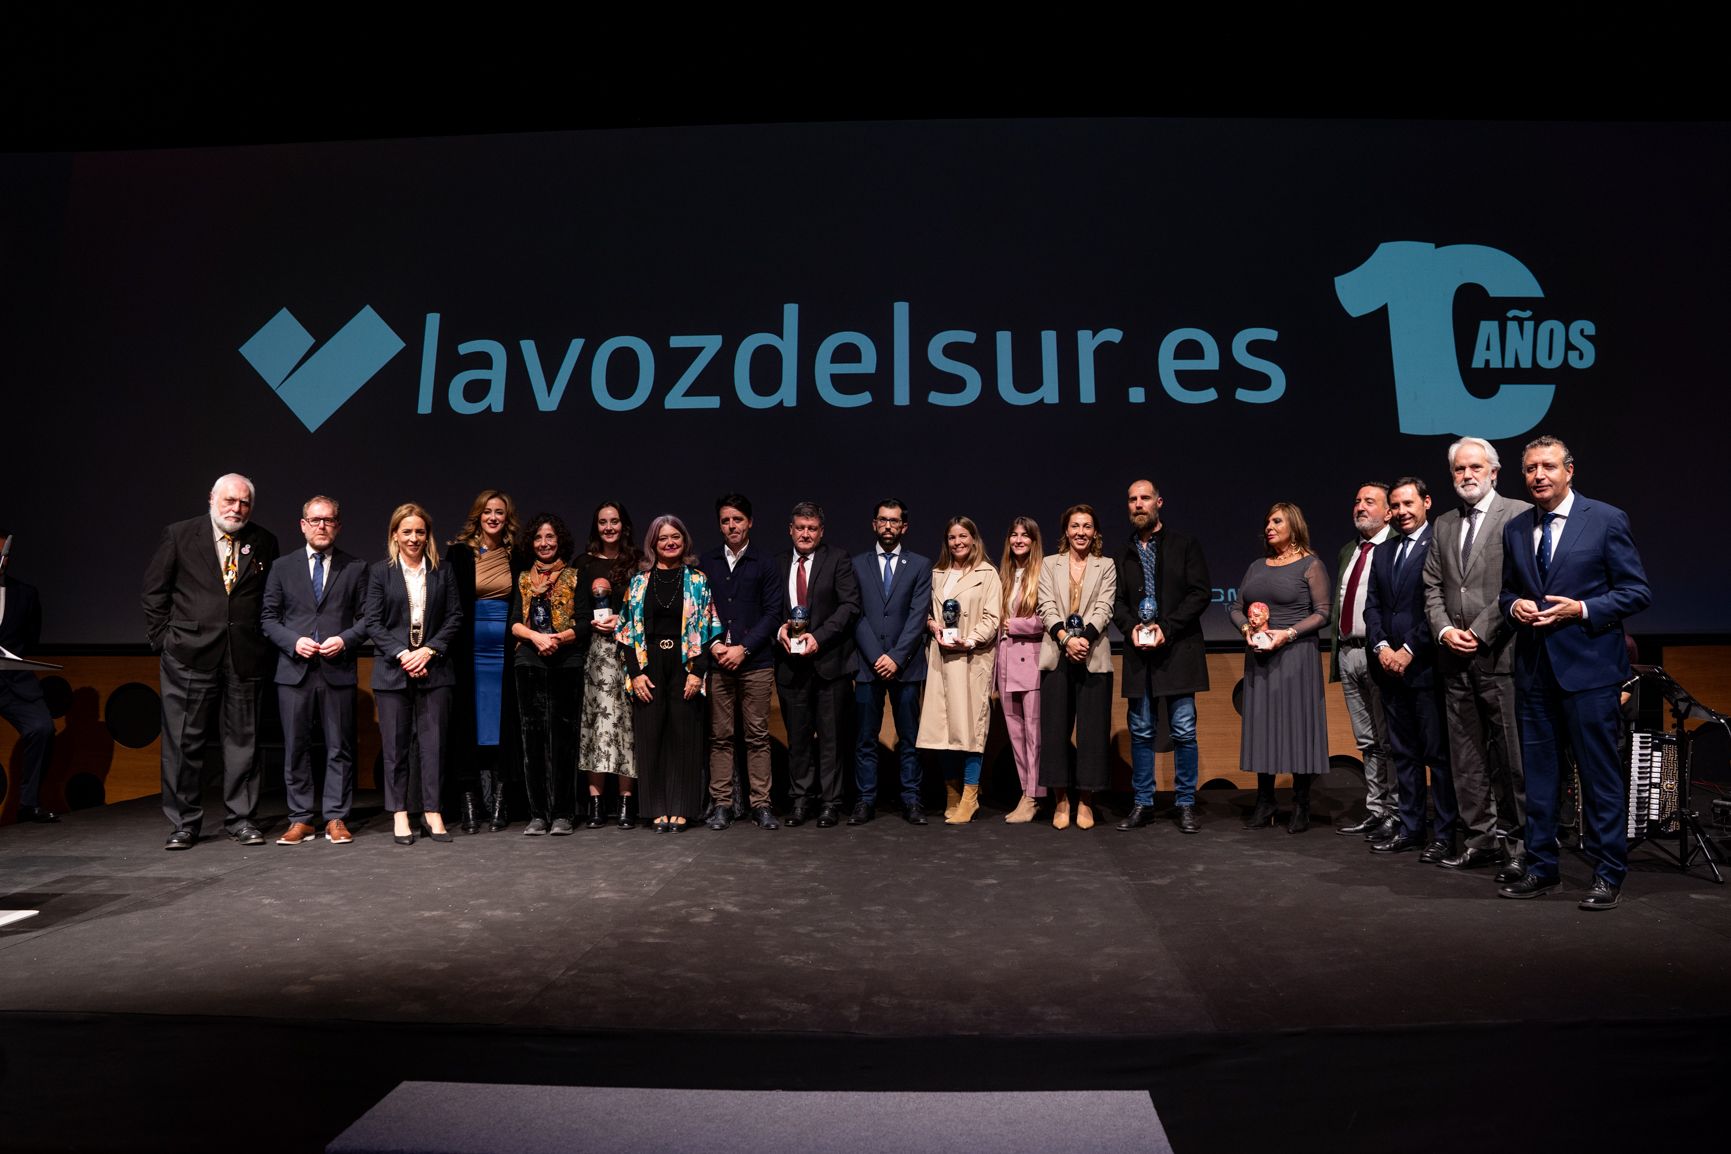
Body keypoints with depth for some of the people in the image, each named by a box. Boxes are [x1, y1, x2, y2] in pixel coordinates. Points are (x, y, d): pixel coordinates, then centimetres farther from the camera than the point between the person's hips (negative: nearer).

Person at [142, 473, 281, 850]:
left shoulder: (264, 543, 7)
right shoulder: (179, 536, 2)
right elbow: (154, 590, 6)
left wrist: (267, 642, 5)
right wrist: (162, 638, 1)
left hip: (245, 658, 2)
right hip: (190, 656, -1)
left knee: (242, 740, 6)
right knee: (185, 741, 4)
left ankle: (240, 819, 16)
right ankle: (183, 822, 14)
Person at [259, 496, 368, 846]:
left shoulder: (355, 567, 7)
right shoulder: (282, 567, 9)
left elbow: (366, 617, 6)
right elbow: (268, 617, 8)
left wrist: (345, 639, -11)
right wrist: (293, 642, -8)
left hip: (338, 671, -1)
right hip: (294, 671, 1)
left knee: (339, 748, 2)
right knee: (296, 748, 5)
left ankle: (336, 818, 11)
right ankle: (301, 819, 14)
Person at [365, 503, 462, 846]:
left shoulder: (442, 573, 8)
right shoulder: (380, 572, 5)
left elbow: (455, 617, 4)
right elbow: (373, 622, 0)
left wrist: (429, 650, -8)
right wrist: (401, 654, -11)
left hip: (434, 669, 1)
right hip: (392, 670, -1)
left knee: (433, 742, 2)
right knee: (395, 744, 3)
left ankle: (431, 811, 9)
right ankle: (399, 814, 11)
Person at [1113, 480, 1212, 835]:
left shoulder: (1184, 545, 4)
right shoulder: (1124, 555, 14)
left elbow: (1201, 592, -4)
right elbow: (1118, 601, 13)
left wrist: (1167, 627, -13)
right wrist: (1131, 628, -8)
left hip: (1178, 649, -3)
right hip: (1139, 652, 3)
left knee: (1183, 731, -1)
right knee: (1141, 732, 7)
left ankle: (1185, 804, 9)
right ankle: (1143, 803, 15)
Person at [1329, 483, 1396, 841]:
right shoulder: (1348, 551, 18)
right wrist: (1335, 650, 15)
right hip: (1348, 652, 8)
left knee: (1388, 740, -1)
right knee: (1367, 741, 14)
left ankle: (1395, 815, 7)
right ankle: (1374, 811, 22)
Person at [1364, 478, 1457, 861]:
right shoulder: (1382, 552, 16)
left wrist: (1410, 650, -12)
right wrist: (1381, 647, -1)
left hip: (1426, 666, -7)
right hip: (1390, 666, 7)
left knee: (1438, 753, -1)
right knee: (1404, 753, 12)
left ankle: (1444, 834, 6)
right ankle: (1411, 828, 20)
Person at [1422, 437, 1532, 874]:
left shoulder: (1519, 515, -2)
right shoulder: (1444, 525, 17)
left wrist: (1480, 631, -12)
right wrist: (1444, 630, -1)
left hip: (1500, 654, -6)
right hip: (1455, 658, 6)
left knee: (1510, 755, -1)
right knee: (1466, 757, 9)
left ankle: (1517, 842, 9)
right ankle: (1480, 839, 17)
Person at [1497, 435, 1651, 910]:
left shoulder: (1607, 520, -3)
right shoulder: (1515, 529, 11)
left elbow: (1637, 592, -4)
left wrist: (1581, 609, -17)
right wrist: (1513, 605, -3)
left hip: (1587, 666, -5)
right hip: (1533, 669, 5)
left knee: (1599, 773, 1)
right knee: (1537, 772, 10)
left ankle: (1608, 875, 12)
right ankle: (1541, 867, 21)